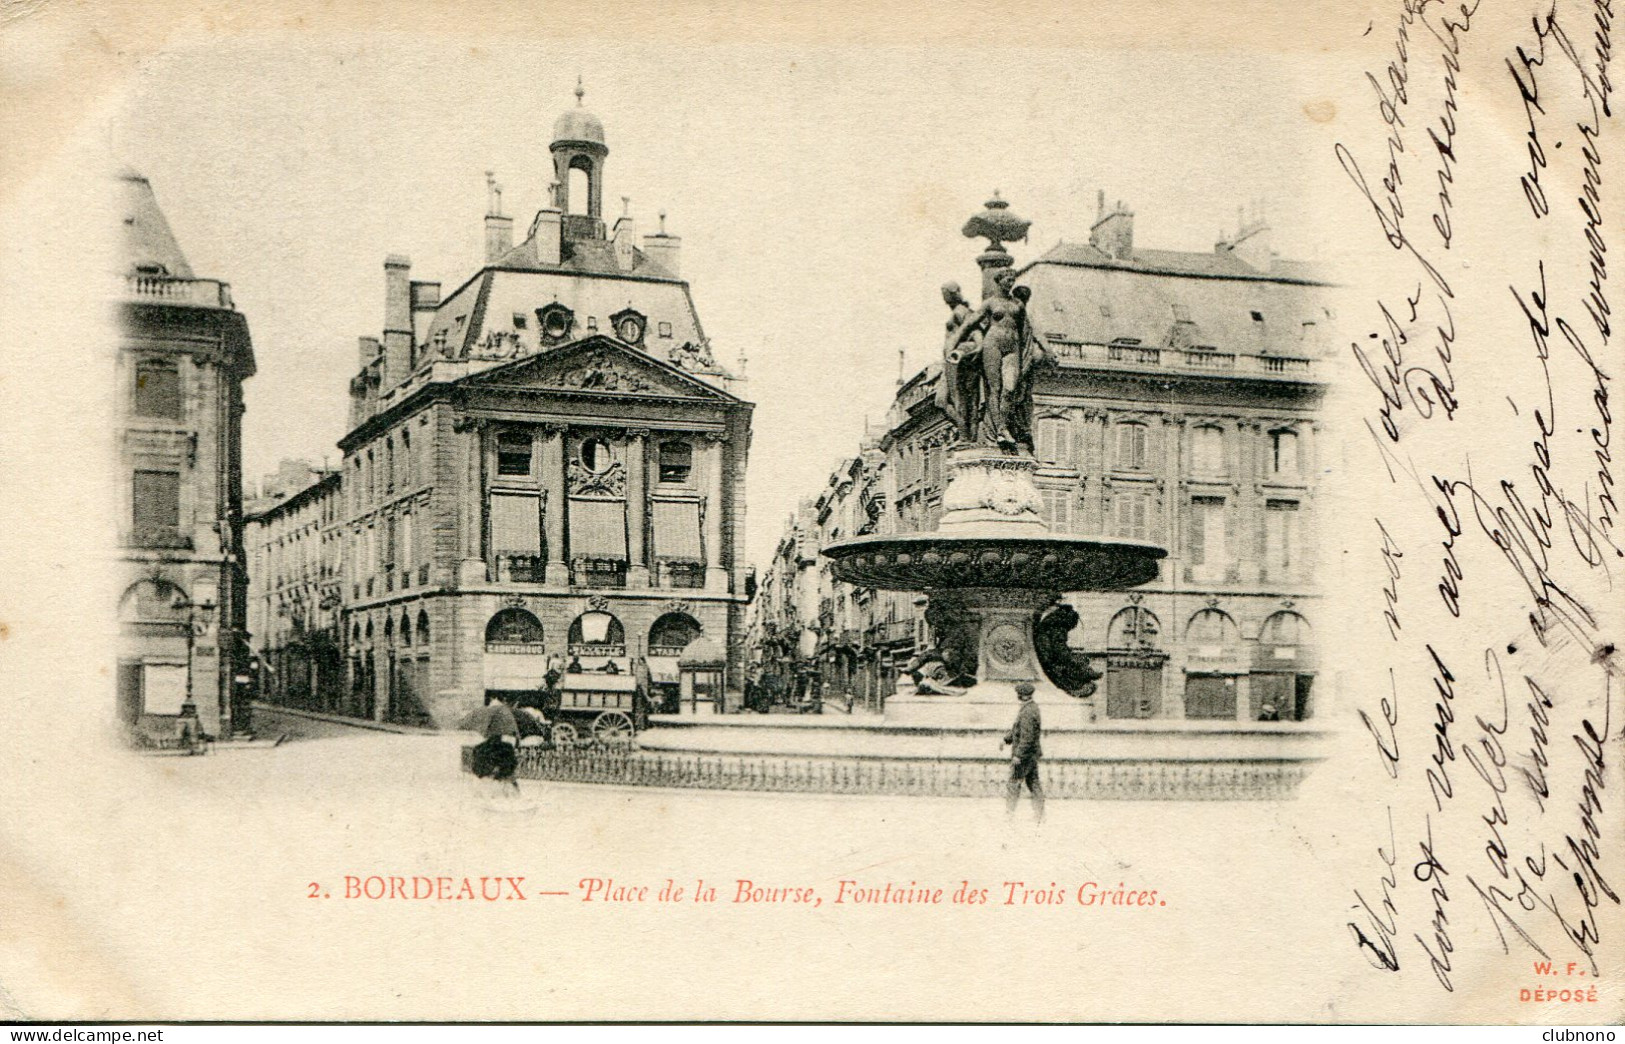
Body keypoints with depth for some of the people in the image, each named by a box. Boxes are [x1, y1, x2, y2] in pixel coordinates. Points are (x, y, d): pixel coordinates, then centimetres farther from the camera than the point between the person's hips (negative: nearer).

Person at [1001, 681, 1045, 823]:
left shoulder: (1027, 712, -22)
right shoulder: (1032, 707, 10)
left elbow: (1027, 737, -25)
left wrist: (1018, 755, -22)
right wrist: (1007, 738, 25)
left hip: (1025, 754, -9)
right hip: (1033, 753, 10)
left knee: (1014, 782, 1)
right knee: (1034, 783, 11)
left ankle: (1009, 813, 8)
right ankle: (1039, 815, 13)